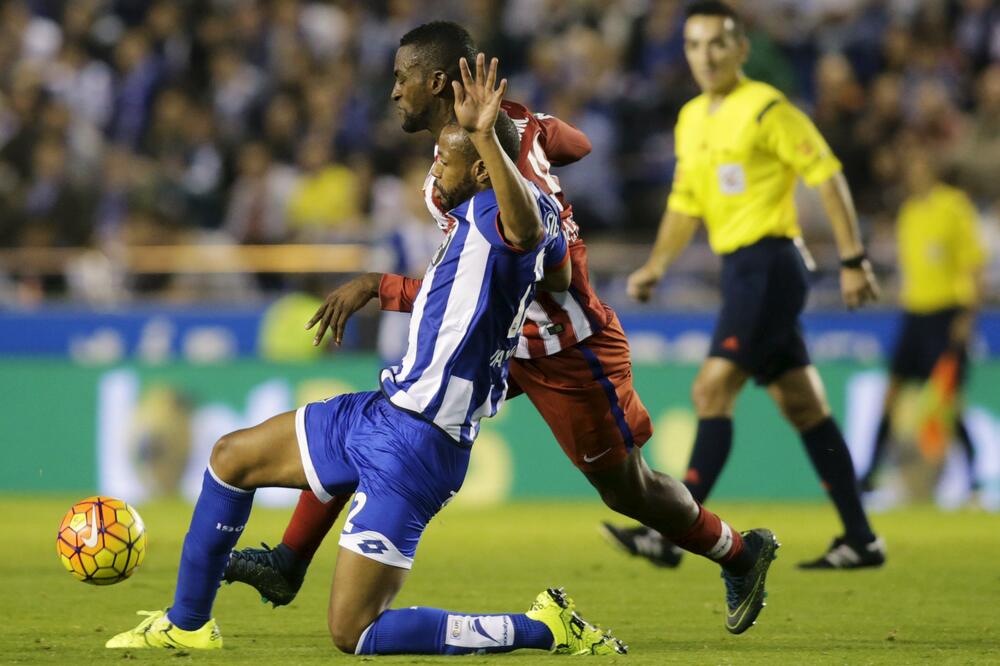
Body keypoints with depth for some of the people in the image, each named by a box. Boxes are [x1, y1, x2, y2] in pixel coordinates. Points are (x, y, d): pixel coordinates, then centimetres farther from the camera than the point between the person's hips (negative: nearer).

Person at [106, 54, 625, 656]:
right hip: (380, 411, 11)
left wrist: (486, 137, -60)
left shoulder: (498, 209, -21)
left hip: (415, 447, -11)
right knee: (232, 457, 23)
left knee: (355, 634, -10)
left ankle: (547, 629, -3)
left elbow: (527, 228, -47)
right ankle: (187, 624, 37)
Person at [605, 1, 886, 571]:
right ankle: (861, 540, 12)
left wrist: (854, 260, -13)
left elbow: (827, 176, -10)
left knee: (713, 391, -15)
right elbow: (685, 203, 24)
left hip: (769, 262, -9)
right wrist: (657, 266, 12)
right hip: (740, 268, 9)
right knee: (803, 406, 9)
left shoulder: (765, 108, -9)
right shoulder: (691, 119, 15)